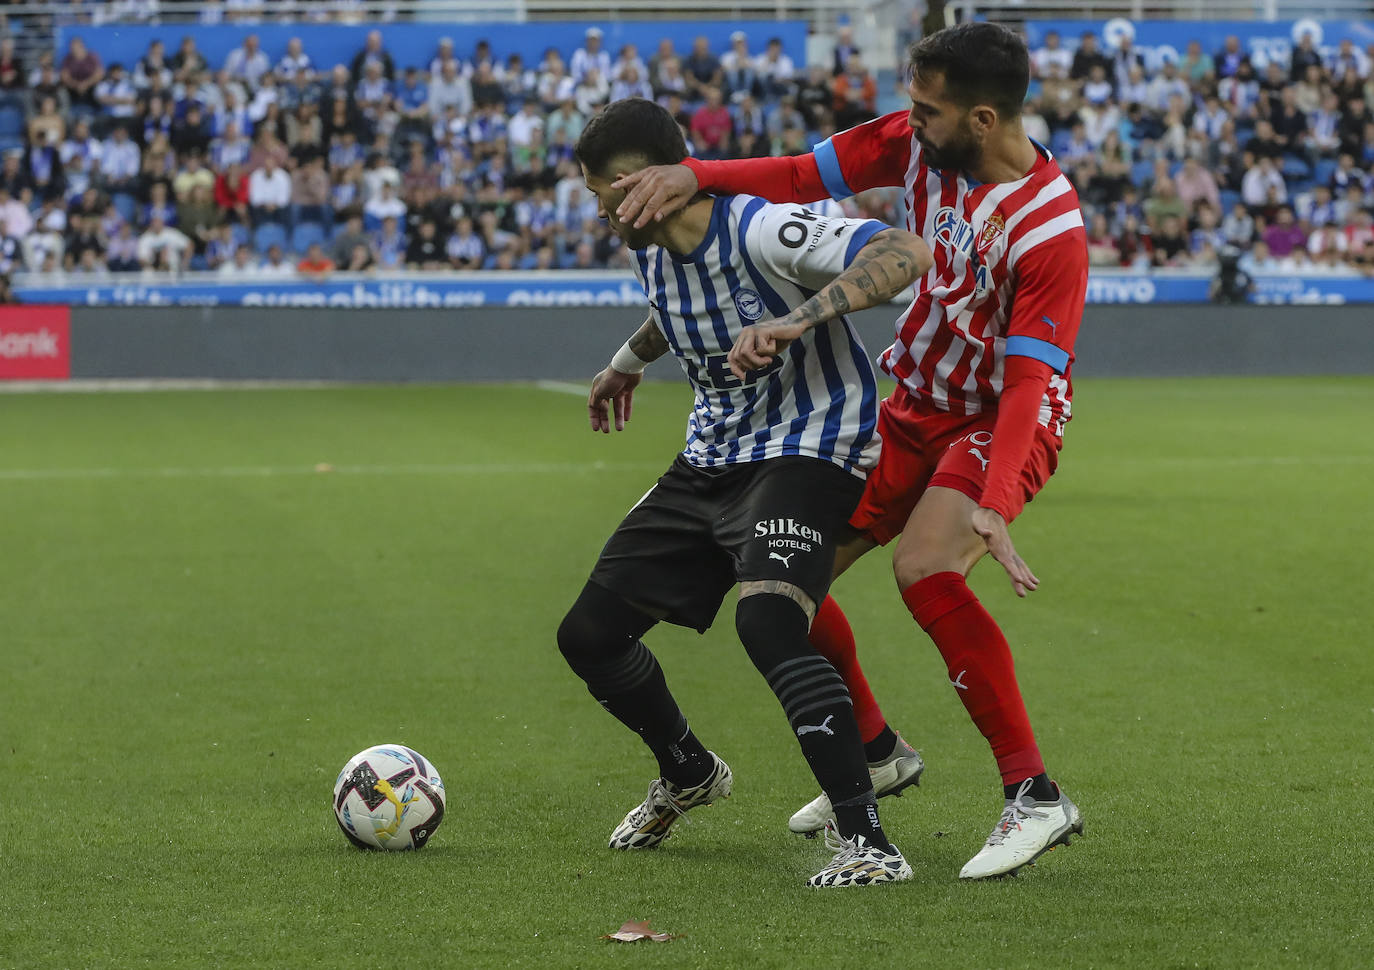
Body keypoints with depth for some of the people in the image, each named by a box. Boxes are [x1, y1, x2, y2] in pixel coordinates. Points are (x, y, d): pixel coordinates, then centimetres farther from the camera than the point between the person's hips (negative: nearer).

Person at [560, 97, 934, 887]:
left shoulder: (762, 231, -23)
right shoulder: (650, 251, 4)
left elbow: (905, 253, -35)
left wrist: (801, 319, -44)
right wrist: (631, 359, 42)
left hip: (807, 453, -9)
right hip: (712, 459, 9)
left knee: (766, 621, -35)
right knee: (588, 635, 9)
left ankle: (868, 843, -32)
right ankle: (688, 775, 38)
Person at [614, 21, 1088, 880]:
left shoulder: (1050, 228, -28)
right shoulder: (921, 142, -9)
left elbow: (1029, 382, -32)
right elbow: (804, 177, -2)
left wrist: (992, 507, -44)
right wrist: (694, 175, -19)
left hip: (1001, 421, -7)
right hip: (913, 407, 7)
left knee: (924, 568, -33)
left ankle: (1035, 797, -26)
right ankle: (873, 752, 28)